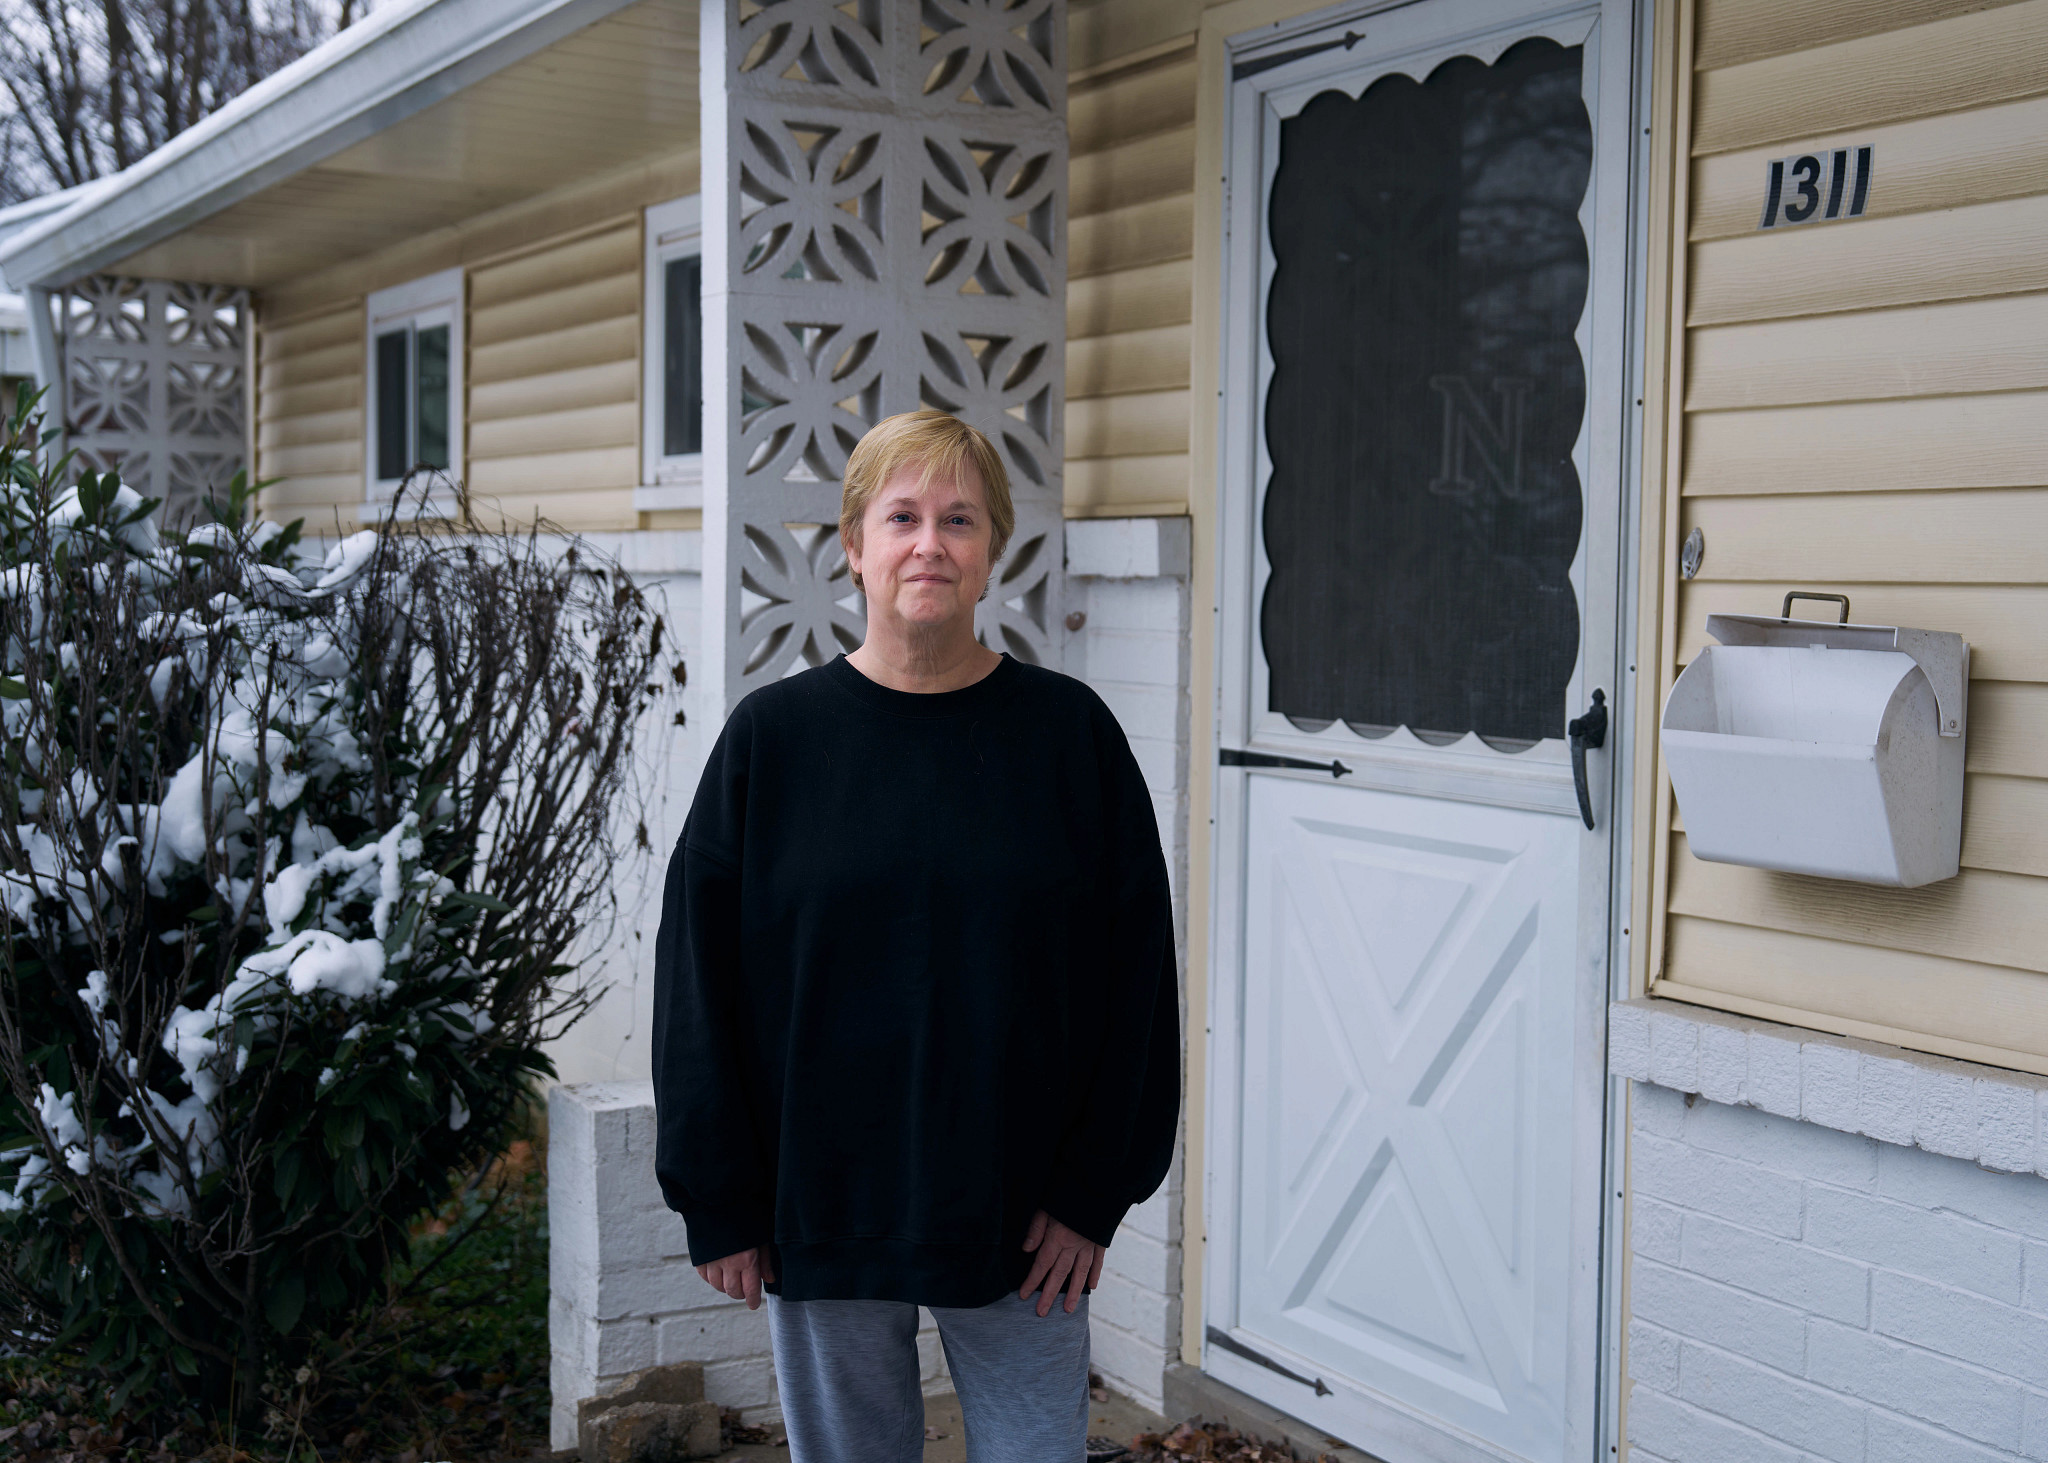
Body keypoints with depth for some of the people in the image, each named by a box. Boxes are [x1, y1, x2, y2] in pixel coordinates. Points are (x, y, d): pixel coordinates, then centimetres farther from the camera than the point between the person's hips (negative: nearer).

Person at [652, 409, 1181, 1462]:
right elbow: (700, 979, 0)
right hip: (820, 1214, 1)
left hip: (1022, 1218, 0)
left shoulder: (1070, 732, -2)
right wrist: (719, 1206, -2)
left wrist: (1096, 1191, -4)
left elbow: (1135, 973, 0)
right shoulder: (771, 737, -1)